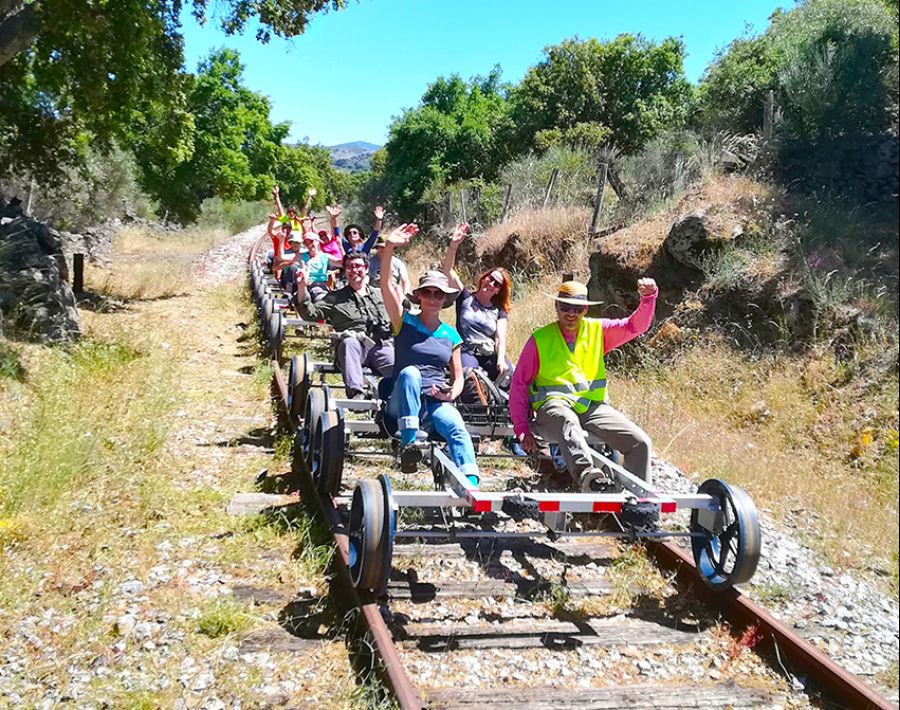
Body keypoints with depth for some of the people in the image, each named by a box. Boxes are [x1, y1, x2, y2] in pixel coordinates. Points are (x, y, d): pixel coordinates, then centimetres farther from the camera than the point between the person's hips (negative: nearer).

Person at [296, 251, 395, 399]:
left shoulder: (380, 294, 27)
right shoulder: (335, 298, 21)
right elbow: (311, 313, 9)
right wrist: (302, 288, -3)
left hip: (381, 346, 1)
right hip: (354, 348, -1)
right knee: (349, 341, -39)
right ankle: (355, 394, -48)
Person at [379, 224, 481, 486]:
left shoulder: (451, 334, 16)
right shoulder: (405, 323, 7)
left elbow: (458, 376, 19)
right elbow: (386, 285, -8)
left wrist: (452, 393, -5)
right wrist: (389, 247, -20)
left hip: (437, 403, 2)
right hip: (404, 403, -2)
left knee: (456, 427, -31)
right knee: (410, 372, -35)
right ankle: (409, 443, -38)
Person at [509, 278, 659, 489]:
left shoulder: (597, 330, 14)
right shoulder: (539, 339, 5)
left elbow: (636, 326, 7)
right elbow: (519, 383, 4)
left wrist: (648, 298, -14)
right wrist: (522, 428, -6)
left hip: (593, 406, 4)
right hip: (554, 406, -4)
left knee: (640, 442, -16)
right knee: (568, 422, -41)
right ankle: (585, 473, -64)